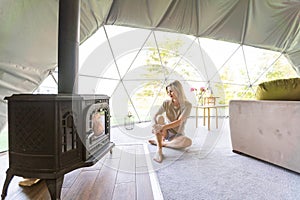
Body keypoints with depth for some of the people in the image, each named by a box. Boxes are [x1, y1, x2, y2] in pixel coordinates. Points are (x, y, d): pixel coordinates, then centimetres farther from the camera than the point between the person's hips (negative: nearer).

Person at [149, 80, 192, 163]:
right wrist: (160, 127, -34)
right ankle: (159, 150, -34)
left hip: (177, 135, -1)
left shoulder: (187, 105, -13)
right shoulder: (166, 103, -5)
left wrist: (164, 127, -38)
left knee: (188, 141, -33)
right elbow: (155, 117, -13)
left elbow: (179, 122, -25)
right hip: (165, 132, 1)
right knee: (160, 117, -28)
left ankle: (160, 142, -15)